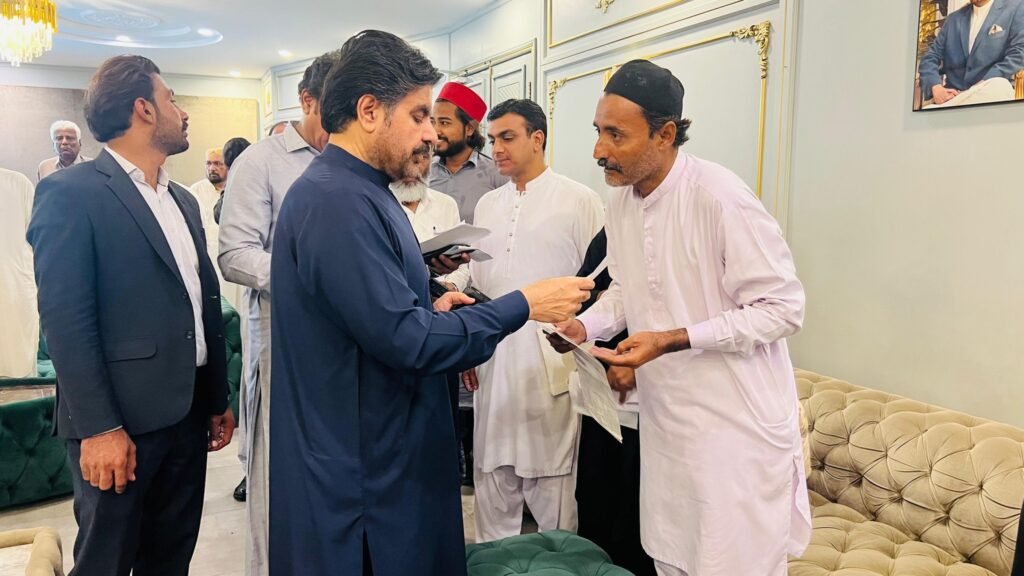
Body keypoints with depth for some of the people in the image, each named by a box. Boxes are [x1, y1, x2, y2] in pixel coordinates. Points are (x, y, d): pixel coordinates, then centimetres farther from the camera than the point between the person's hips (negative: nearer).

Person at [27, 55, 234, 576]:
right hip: (120, 419, -7)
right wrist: (98, 427, -18)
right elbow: (64, 319, -15)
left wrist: (219, 399, 16)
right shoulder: (70, 192, -9)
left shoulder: (183, 200, 14)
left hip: (186, 414, 7)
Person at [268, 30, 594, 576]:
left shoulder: (355, 191, 10)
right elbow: (404, 339, -26)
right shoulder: (336, 199, -23)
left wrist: (429, 310, 3)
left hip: (379, 451, 10)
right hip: (358, 469, -10)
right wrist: (523, 305, -18)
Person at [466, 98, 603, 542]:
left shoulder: (579, 201, -3)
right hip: (493, 365, 5)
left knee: (552, 485, 5)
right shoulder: (487, 205, 14)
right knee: (491, 481, 14)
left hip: (552, 367, -5)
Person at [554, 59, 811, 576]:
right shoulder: (620, 199, 2)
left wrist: (672, 340, -24)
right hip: (665, 417, 7)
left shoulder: (720, 198, -21)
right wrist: (585, 325, -3)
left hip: (735, 423, -6)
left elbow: (783, 307, -17)